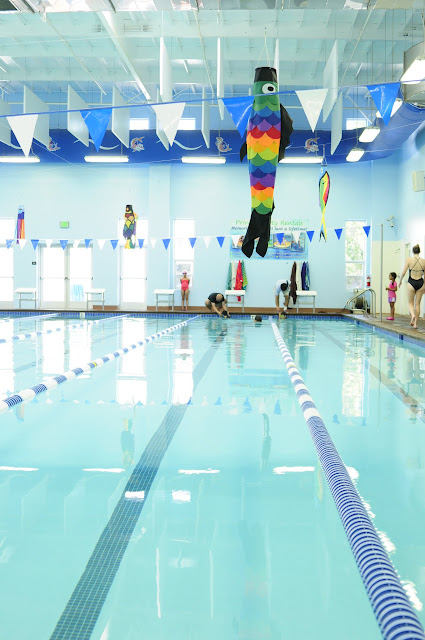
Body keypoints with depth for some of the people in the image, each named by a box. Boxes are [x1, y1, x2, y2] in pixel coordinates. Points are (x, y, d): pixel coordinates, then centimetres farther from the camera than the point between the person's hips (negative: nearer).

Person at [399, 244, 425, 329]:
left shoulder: (409, 260, -7)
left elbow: (403, 273, -8)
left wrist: (400, 281, 9)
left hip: (411, 283, -2)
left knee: (410, 303, 12)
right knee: (417, 304, 10)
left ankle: (412, 315, -18)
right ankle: (415, 323, 10)